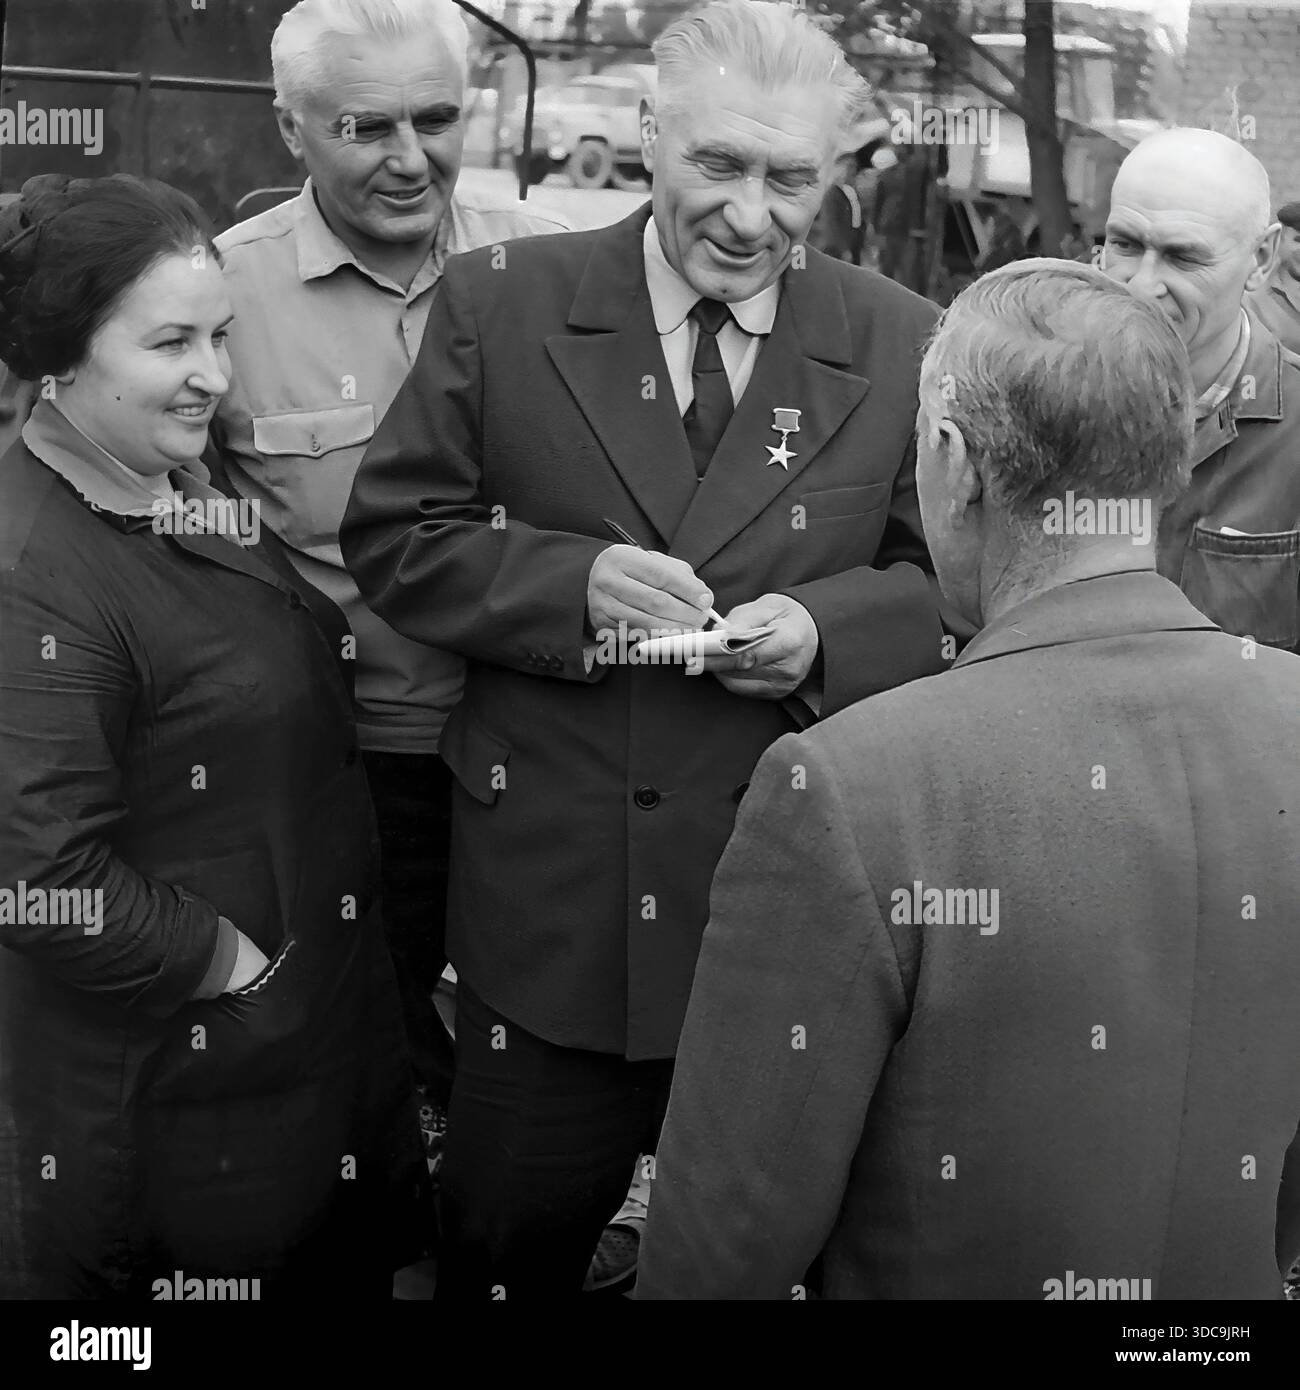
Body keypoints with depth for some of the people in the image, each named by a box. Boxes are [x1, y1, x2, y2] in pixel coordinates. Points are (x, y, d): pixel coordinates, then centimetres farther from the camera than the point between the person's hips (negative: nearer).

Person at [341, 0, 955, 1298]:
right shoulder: (499, 305, -2)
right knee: (512, 1236, 15)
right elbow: (389, 539, -1)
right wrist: (571, 583, -17)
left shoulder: (901, 346, 0)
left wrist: (825, 627, -16)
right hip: (549, 887, 0)